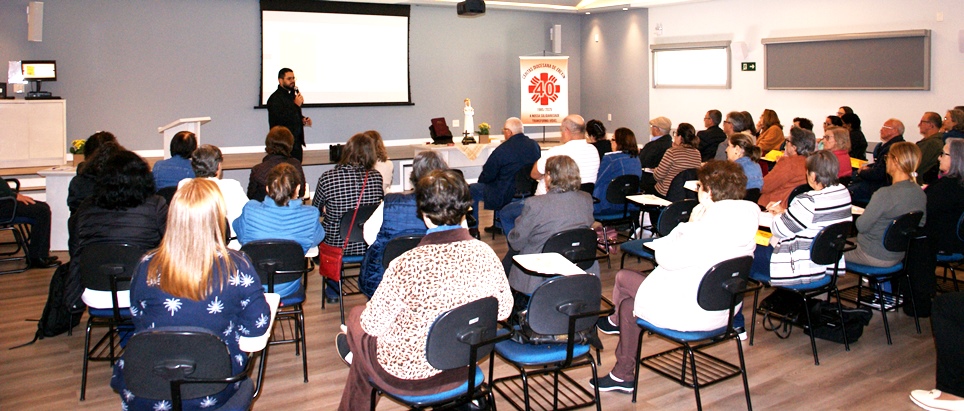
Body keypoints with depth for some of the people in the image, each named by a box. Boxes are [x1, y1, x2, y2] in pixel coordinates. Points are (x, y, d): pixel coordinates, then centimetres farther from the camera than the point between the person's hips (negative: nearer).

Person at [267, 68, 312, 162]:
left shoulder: (292, 95, 16)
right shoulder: (275, 98, -11)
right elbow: (281, 119, -23)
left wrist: (302, 120, 7)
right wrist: (296, 105, -19)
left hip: (297, 142, 8)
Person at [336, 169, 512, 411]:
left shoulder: (406, 265, -31)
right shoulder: (485, 254, -18)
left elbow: (373, 324, -18)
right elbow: (504, 310, -3)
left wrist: (362, 314, 4)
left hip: (407, 377, -5)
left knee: (357, 316, 27)